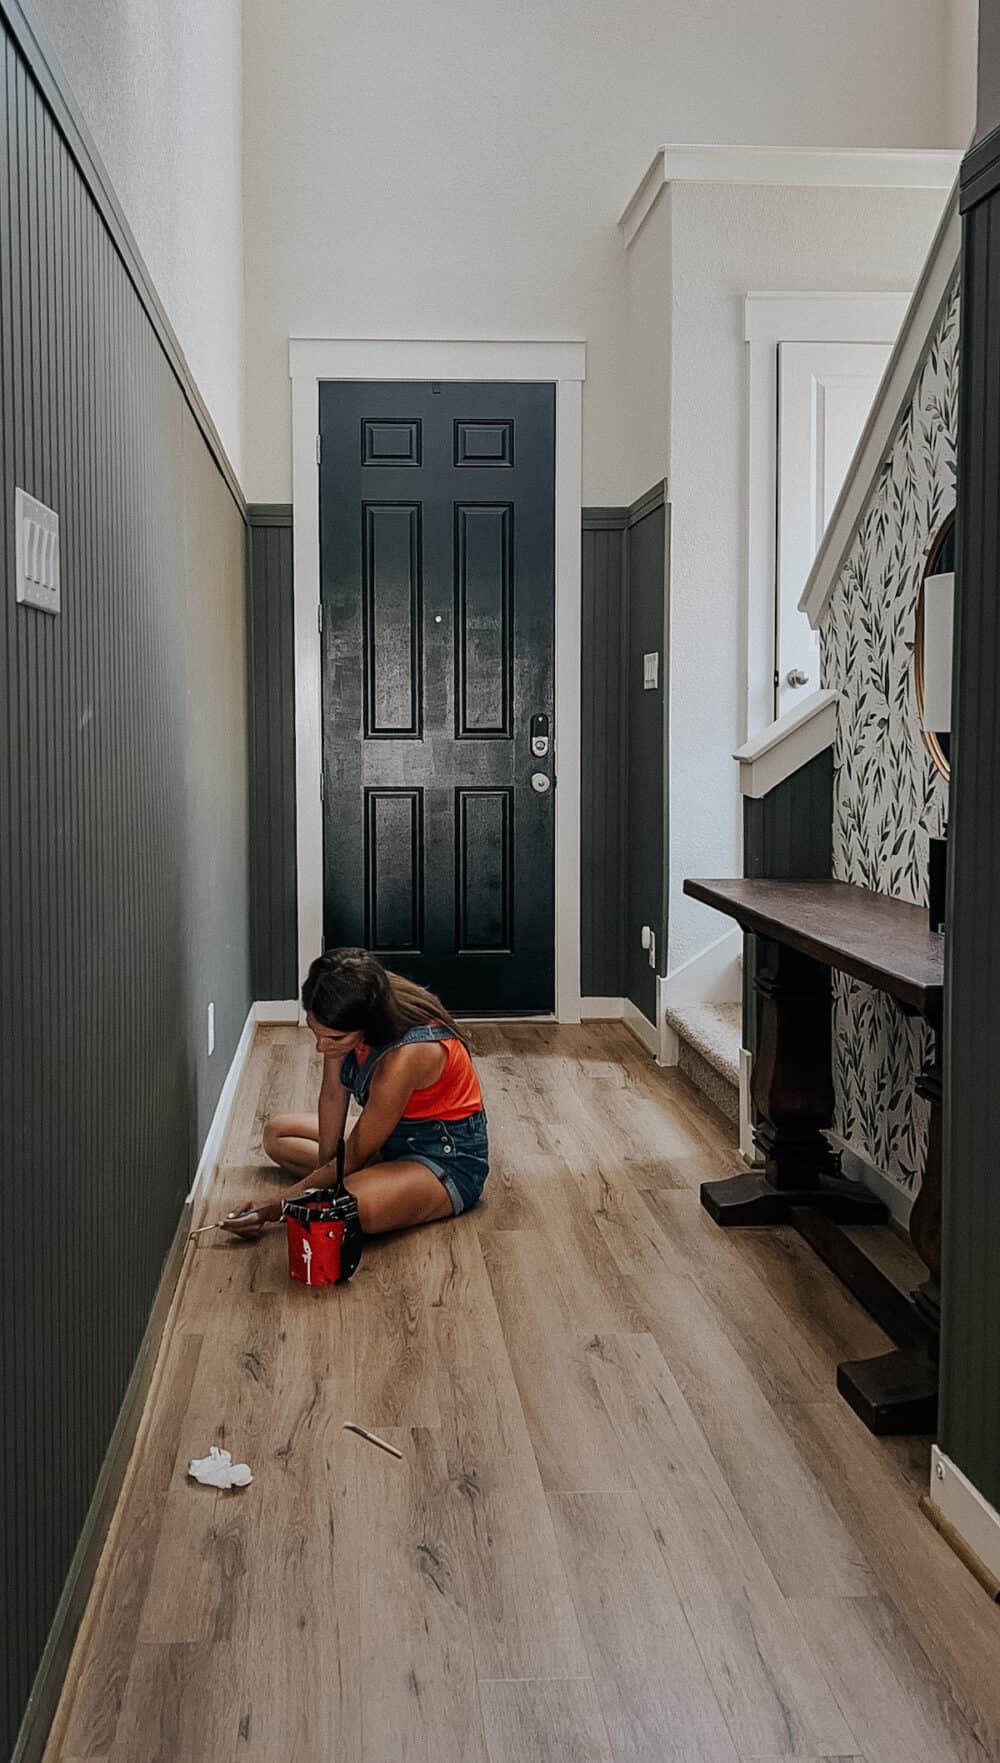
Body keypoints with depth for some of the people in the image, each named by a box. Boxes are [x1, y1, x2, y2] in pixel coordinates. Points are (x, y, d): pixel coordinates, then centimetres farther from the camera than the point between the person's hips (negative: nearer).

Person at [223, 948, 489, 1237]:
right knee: (276, 1134, 16)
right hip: (398, 1137, 9)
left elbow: (353, 1158, -26)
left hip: (449, 1159, -8)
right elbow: (332, 1094, -5)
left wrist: (276, 1208, -20)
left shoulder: (405, 1055, -36)